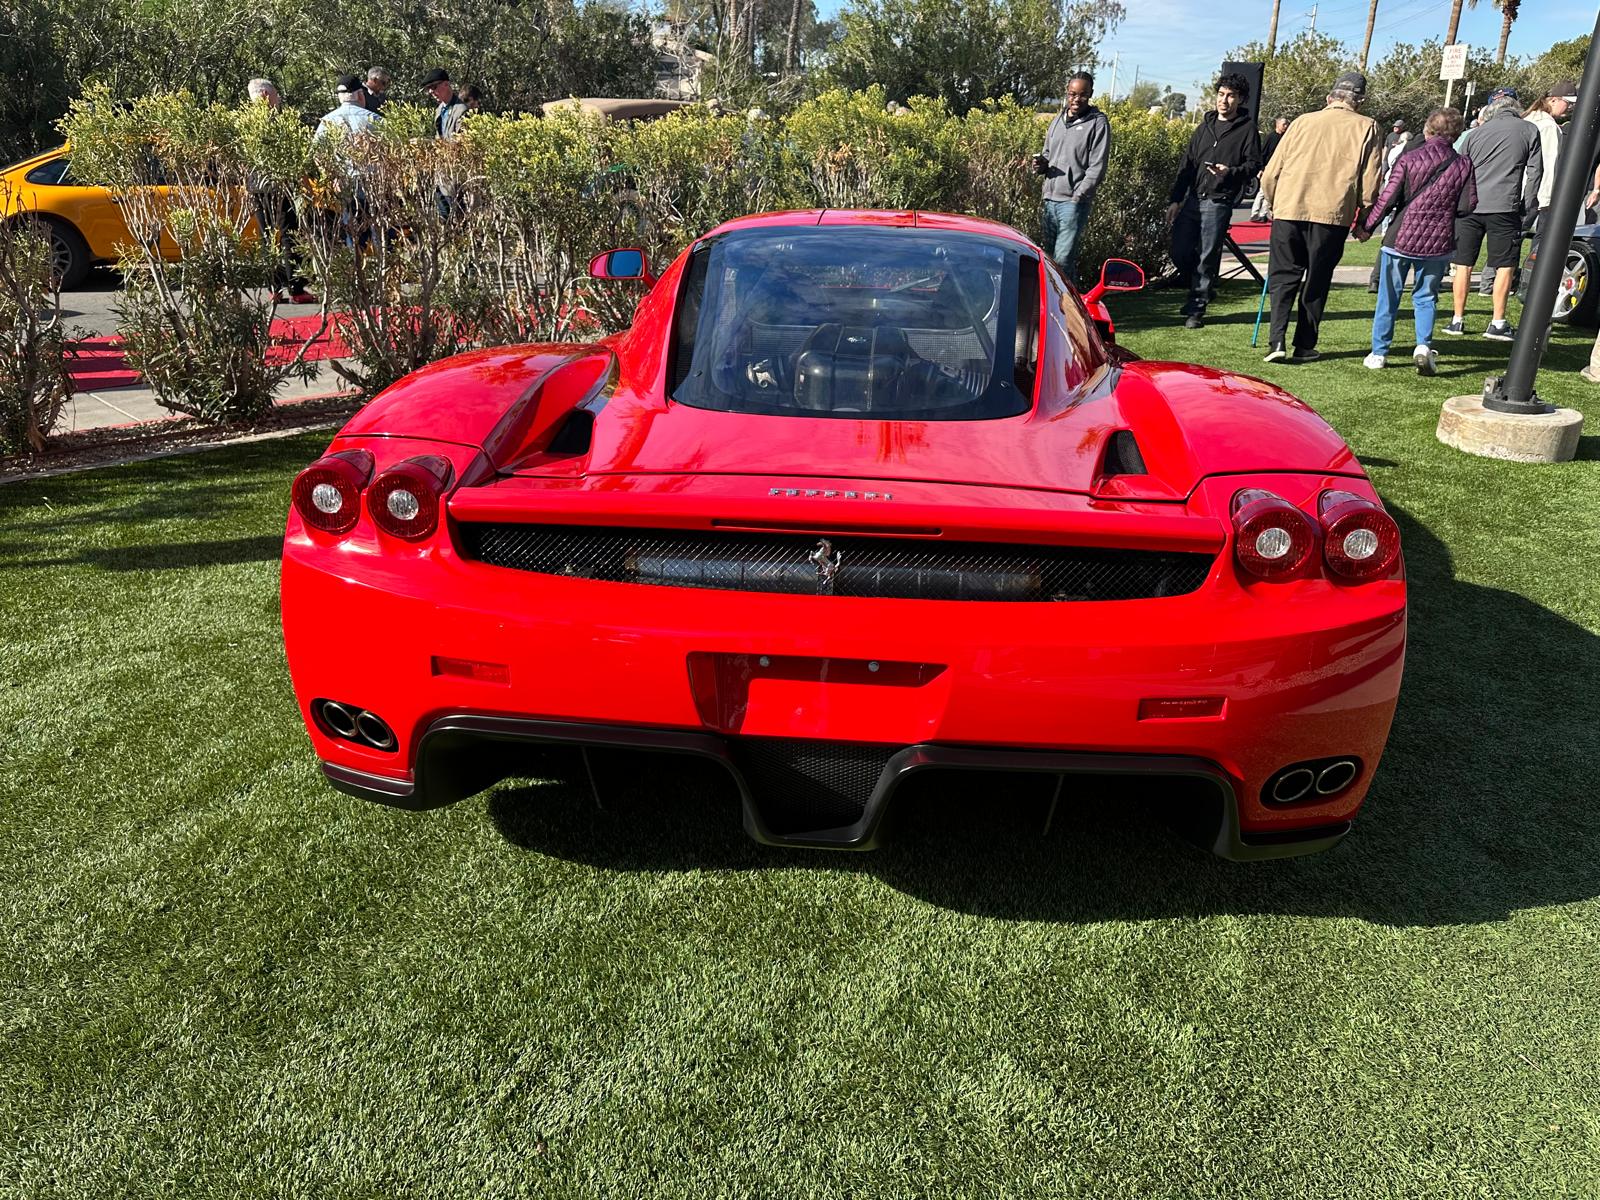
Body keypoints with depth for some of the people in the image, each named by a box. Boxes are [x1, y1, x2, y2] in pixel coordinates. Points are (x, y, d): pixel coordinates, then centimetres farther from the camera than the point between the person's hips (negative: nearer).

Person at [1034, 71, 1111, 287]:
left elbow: (1097, 167, -9)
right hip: (1051, 198, 7)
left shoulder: (1098, 123, -3)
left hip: (1074, 201, -7)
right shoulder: (1058, 120, 16)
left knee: (1063, 258, -15)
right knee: (1049, 255, 10)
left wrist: (1079, 195, -17)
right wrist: (1041, 163, 2)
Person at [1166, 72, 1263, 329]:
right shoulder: (1204, 126, 17)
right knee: (1180, 253, 1)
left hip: (1218, 203, -5)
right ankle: (1200, 289, 26)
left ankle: (1196, 309, 4)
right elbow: (1187, 165, 15)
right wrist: (1174, 200, 8)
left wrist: (1231, 171, -22)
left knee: (1207, 257, -4)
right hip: (1192, 199, 5)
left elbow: (1254, 164, -1)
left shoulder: (1247, 129, 3)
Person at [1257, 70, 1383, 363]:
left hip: (1288, 209, 1)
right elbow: (1369, 182, 2)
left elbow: (1270, 174, 10)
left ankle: (1277, 340, -7)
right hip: (1333, 214, -1)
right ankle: (1304, 347, 12)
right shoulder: (1368, 128, 8)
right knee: (1316, 282, 10)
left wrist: (1275, 203, 26)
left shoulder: (1303, 121, 12)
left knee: (1283, 277, 9)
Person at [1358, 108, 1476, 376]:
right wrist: (1445, 208, 18)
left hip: (1401, 238, -2)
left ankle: (1379, 353, 12)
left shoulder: (1408, 160, -7)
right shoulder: (1463, 165, -1)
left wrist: (1366, 227, 0)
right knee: (1426, 297, 13)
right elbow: (1468, 204, -2)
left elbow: (1387, 199, -10)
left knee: (1388, 298, 9)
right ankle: (1424, 346, -5)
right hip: (1439, 243, 2)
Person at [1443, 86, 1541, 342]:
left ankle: (1457, 320, 11)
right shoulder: (1529, 130, 5)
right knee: (1505, 265, 3)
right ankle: (1497, 324, 1)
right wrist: (1528, 209, 8)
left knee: (1463, 264, 9)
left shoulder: (1475, 133, 11)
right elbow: (1534, 171, 4)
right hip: (1505, 208, -2)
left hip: (1469, 206, 3)